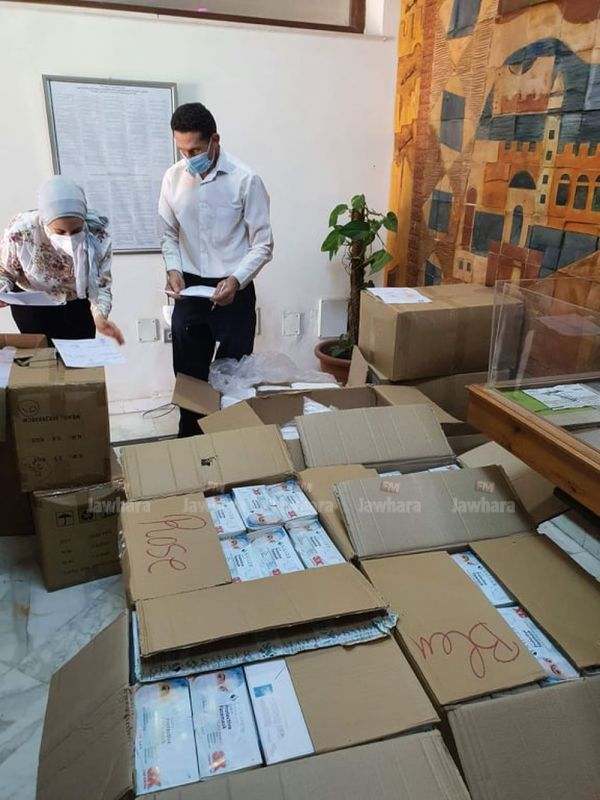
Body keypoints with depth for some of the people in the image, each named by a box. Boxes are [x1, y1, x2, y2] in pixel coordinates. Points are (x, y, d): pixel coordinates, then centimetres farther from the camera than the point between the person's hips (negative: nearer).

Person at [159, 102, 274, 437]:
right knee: (188, 372, 11)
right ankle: (189, 441, 29)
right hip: (190, 288, 4)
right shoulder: (173, 178, 1)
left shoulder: (246, 180, -12)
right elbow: (169, 233, 11)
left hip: (234, 290, -3)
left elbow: (263, 244, -9)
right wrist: (173, 269, -8)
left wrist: (236, 279, -23)